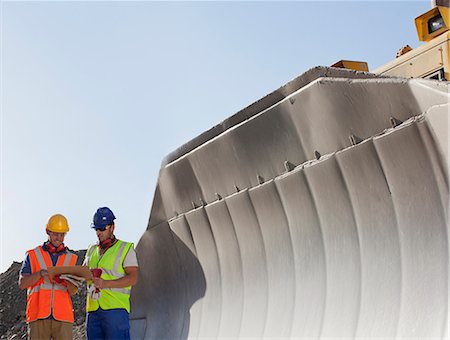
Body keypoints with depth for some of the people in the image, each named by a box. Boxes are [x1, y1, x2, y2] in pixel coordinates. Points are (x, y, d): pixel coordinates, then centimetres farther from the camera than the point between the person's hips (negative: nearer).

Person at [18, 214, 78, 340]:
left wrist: (68, 282, -15)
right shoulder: (33, 255, 10)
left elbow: (73, 292, 9)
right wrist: (40, 273, -15)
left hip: (62, 315, 1)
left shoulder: (71, 258, 14)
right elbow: (22, 283, 1)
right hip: (39, 314, -1)